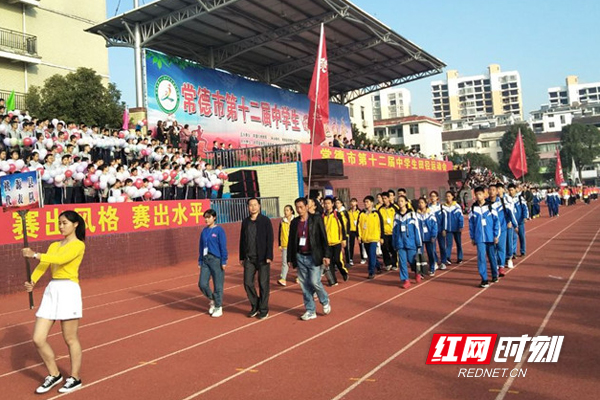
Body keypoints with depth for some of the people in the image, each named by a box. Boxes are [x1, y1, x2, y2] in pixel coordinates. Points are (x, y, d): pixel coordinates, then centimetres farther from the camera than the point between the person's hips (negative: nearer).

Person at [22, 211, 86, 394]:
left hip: (68, 290, -7)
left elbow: (61, 259, -21)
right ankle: (54, 375, 23)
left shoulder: (78, 245, -3)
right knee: (38, 339, 4)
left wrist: (35, 255, -20)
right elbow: (43, 265, 3)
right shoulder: (54, 246, 18)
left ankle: (75, 378, 19)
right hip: (51, 290, 7)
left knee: (70, 339, 3)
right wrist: (32, 281, -14)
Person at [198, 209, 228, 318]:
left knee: (218, 285, 2)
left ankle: (218, 307, 17)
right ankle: (212, 300, 26)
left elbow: (223, 247, -8)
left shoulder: (219, 230, -7)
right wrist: (200, 261, 12)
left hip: (216, 260, -5)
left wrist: (224, 261, -11)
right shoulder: (204, 231, 8)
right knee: (202, 284, 0)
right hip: (205, 260, 5)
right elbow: (201, 247, 14)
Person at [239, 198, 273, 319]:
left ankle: (263, 310, 15)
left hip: (262, 258, -4)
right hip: (249, 258, 4)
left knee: (263, 284, 2)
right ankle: (255, 306, 22)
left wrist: (269, 256, -15)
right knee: (247, 283, 3)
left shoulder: (265, 220, -4)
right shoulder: (245, 222, 8)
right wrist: (241, 257, 10)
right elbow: (242, 240, 12)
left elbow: (270, 239, -8)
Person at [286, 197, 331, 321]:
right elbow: (290, 241, 12)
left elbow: (323, 238, -5)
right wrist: (290, 259, 10)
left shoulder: (316, 219, -4)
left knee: (314, 282, -10)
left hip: (313, 257, -4)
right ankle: (310, 311, 16)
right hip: (300, 257, 4)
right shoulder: (294, 222, 7)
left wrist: (326, 255, -10)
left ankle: (325, 301, 19)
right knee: (305, 285, 6)